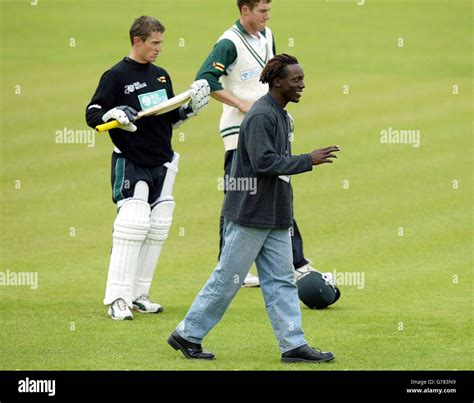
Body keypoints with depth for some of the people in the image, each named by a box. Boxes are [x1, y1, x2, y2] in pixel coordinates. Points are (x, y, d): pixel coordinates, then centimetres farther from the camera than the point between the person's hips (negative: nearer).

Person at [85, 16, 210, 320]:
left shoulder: (161, 76, 13)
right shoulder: (116, 76, -7)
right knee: (132, 225, -15)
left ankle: (139, 294, 14)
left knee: (157, 229, 6)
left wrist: (191, 108, 2)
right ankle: (118, 298, -13)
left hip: (162, 164, 7)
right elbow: (92, 115, -9)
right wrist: (114, 114, -27)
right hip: (131, 164, -7)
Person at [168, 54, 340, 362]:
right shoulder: (261, 116, -16)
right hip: (250, 213, -9)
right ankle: (187, 335, 9)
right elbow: (264, 162, -24)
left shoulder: (280, 116, 14)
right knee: (227, 279, -2)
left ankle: (293, 345, 6)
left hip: (274, 217, 9)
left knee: (281, 281, 6)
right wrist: (309, 161, -22)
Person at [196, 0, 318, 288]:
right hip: (239, 132, -8)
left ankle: (297, 265, 14)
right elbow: (204, 80, -24)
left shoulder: (267, 36, 10)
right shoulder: (230, 43, -14)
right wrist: (241, 104, -24)